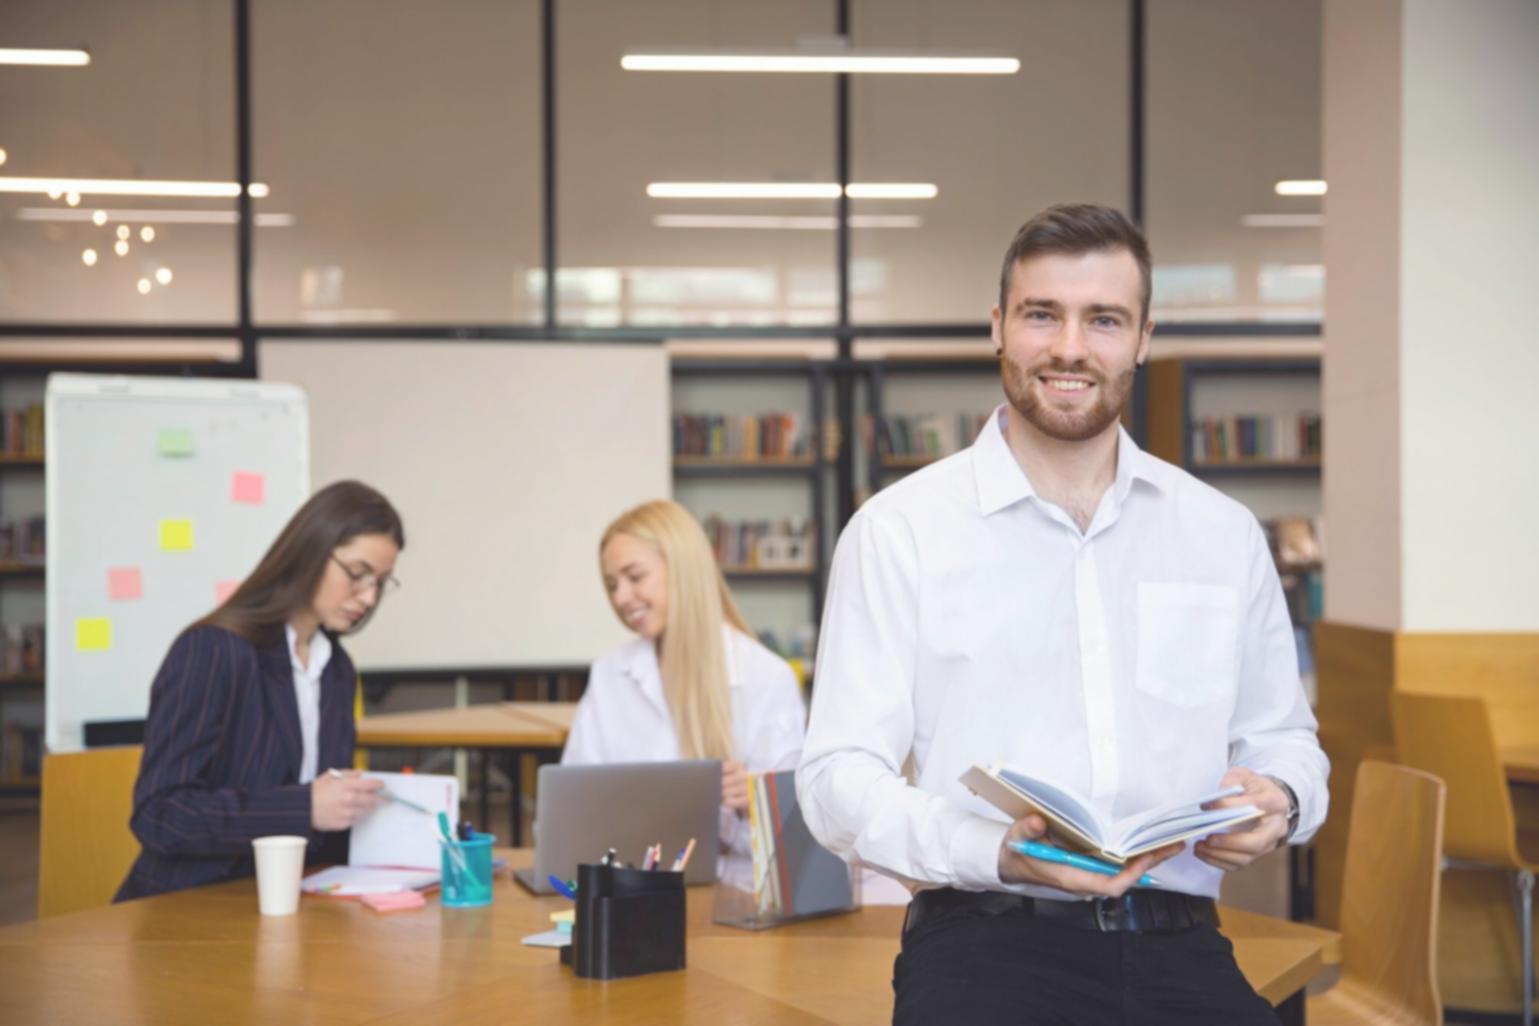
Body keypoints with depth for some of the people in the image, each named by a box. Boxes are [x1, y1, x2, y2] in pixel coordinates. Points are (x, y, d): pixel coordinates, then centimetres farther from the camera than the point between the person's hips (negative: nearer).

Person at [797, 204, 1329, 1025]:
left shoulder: (1224, 534, 14)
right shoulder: (901, 529, 2)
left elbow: (1281, 736, 23)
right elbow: (838, 778, -2)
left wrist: (1279, 801, -1)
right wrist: (997, 852, -19)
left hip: (1178, 946, 4)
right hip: (986, 943, -4)